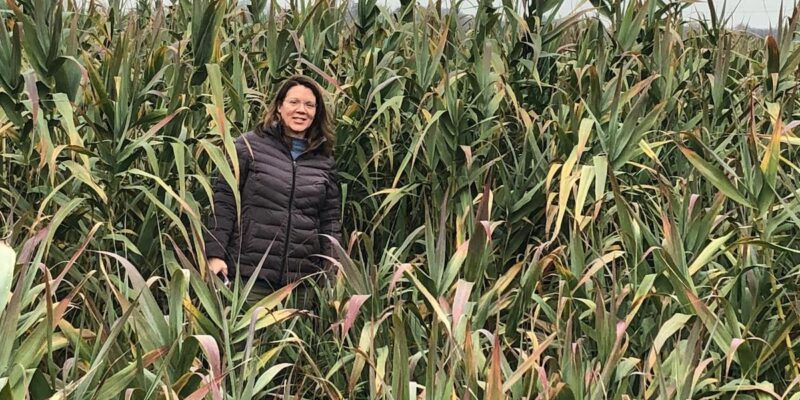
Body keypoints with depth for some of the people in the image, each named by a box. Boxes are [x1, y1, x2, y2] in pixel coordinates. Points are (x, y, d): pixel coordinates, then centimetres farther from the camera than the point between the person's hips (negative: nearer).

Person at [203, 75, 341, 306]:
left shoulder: (324, 161, 11)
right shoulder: (250, 145, 1)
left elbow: (330, 219, 12)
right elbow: (224, 201, -1)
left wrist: (332, 270, 3)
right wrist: (215, 254, -8)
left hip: (303, 278, 3)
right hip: (251, 272, -3)